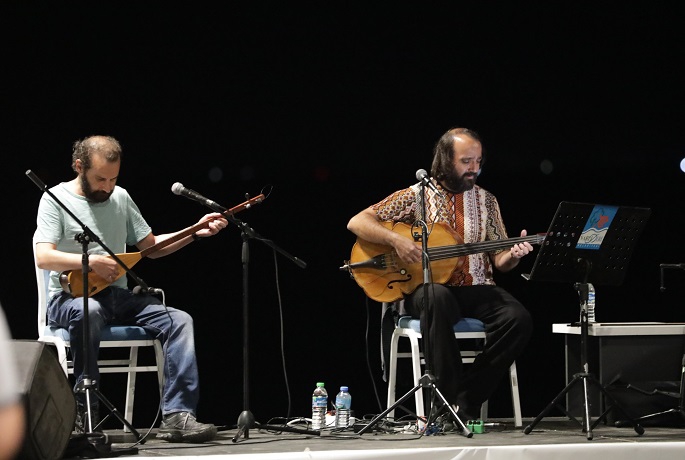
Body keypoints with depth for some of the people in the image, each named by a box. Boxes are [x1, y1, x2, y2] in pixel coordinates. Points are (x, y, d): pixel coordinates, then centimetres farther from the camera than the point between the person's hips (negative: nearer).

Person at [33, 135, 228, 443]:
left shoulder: (120, 197, 13)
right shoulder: (56, 198, -4)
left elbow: (151, 245, 19)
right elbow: (43, 257, -16)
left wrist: (195, 233, 7)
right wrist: (90, 261, -28)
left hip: (118, 296, 6)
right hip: (71, 297, -6)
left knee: (179, 321, -17)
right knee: (88, 312, -41)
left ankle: (176, 416, -25)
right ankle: (84, 413, -30)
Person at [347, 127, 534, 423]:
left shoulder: (486, 201, 14)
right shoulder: (417, 196, 2)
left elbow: (498, 260, 14)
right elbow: (356, 222, -3)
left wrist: (512, 255, -11)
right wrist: (396, 239, -19)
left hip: (476, 290, 4)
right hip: (427, 287, -4)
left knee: (518, 319, -27)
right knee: (438, 299, -41)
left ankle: (466, 400, -18)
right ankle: (449, 397, -35)